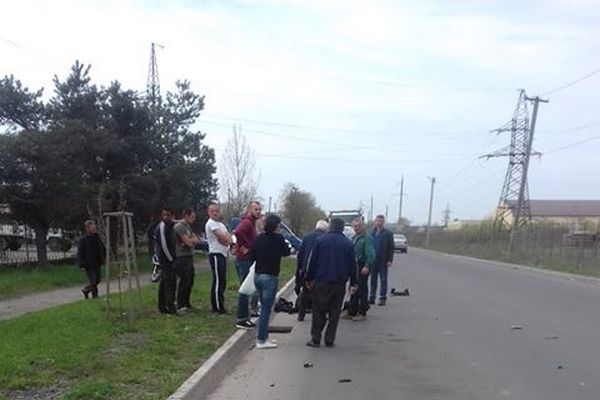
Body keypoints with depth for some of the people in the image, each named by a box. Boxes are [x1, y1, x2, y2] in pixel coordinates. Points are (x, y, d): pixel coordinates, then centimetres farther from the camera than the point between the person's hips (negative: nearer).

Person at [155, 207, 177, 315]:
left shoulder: (171, 225, 12)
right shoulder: (161, 227, -15)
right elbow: (163, 245, -19)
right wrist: (171, 258, -13)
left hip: (170, 258, 9)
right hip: (165, 258, -9)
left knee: (164, 282, 13)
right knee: (170, 282, -11)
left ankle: (162, 307, 19)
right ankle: (170, 306, -9)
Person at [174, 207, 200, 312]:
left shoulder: (188, 226, 17)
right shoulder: (179, 226, -14)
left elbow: (197, 240, 10)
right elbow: (189, 242, -19)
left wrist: (190, 240, -9)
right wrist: (193, 240, 1)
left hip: (189, 256, 9)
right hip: (182, 257, -9)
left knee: (190, 280, 12)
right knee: (185, 281, -7)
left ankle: (186, 303, 21)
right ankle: (180, 305, 1)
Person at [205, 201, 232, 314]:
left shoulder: (221, 224, 20)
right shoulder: (211, 223, -9)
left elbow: (229, 238, 9)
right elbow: (223, 237, -18)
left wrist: (226, 241, -11)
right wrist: (227, 239, 2)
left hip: (223, 254, 9)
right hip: (216, 254, -9)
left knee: (222, 281, 12)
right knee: (218, 281, -9)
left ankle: (219, 305, 19)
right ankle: (217, 307, -6)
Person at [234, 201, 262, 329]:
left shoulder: (251, 223, 16)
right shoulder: (247, 222, -17)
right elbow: (238, 232, -36)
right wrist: (244, 247, -25)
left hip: (248, 260, 11)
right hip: (244, 260, -11)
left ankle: (244, 317, 26)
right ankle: (241, 319, 0)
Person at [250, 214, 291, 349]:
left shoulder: (259, 238, 2)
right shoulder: (278, 239, -13)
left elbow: (251, 257, 5)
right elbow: (286, 252, 2)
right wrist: (287, 245, 21)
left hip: (257, 276, 6)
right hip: (270, 277, -6)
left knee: (264, 307, 17)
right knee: (266, 309, -2)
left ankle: (263, 336, 22)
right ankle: (261, 340, 1)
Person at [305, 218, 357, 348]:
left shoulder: (321, 240, -2)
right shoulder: (348, 243, 4)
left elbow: (312, 261, -1)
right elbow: (352, 265, 7)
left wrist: (309, 279, 7)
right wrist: (353, 283, 14)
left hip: (321, 282, -1)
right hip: (340, 283, 2)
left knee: (318, 311, 6)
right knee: (334, 312, 8)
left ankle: (315, 339, 6)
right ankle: (329, 340, 9)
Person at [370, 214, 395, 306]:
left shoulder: (388, 234, -2)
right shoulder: (372, 233, 8)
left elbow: (391, 248, -4)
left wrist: (390, 260, -11)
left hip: (383, 261, -3)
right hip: (373, 260, 3)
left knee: (383, 280, 4)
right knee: (373, 280, 9)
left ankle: (383, 298, 9)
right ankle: (372, 297, 16)